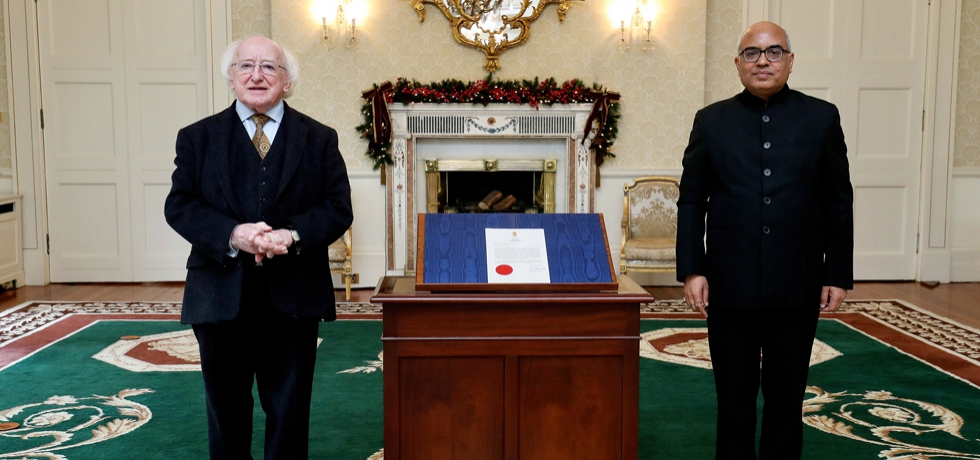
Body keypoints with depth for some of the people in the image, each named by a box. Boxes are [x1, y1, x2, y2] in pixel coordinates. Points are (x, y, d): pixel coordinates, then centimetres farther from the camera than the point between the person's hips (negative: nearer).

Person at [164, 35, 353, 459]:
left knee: (290, 412, 9)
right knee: (226, 409, 14)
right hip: (221, 296, 1)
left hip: (292, 299, 0)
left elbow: (338, 209, -1)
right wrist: (232, 234, -20)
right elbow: (178, 206, -2)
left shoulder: (319, 139, 4)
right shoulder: (197, 137, 5)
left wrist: (293, 236, -20)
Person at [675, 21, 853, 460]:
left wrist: (838, 274, 1)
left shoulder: (822, 117, 4)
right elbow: (691, 202, 3)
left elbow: (839, 204, 4)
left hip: (797, 288, 0)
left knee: (786, 400, 11)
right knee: (734, 401, 10)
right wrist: (691, 270, -5)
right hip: (730, 287, 0)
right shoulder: (711, 120, 4)